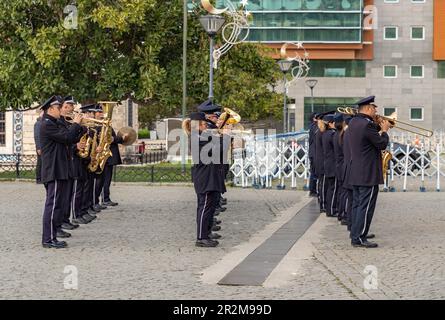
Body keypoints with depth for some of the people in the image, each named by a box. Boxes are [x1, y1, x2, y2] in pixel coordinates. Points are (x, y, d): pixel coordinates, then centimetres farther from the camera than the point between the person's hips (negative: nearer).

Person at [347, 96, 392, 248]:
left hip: (355, 172, 10)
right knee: (366, 206, -6)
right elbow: (382, 144, -15)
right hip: (368, 174, -10)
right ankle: (359, 238, -7)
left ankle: (356, 233, 25)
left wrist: (378, 126, 6)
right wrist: (384, 130, 0)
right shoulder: (367, 124, -20)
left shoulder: (353, 122, 8)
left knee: (357, 204, 17)